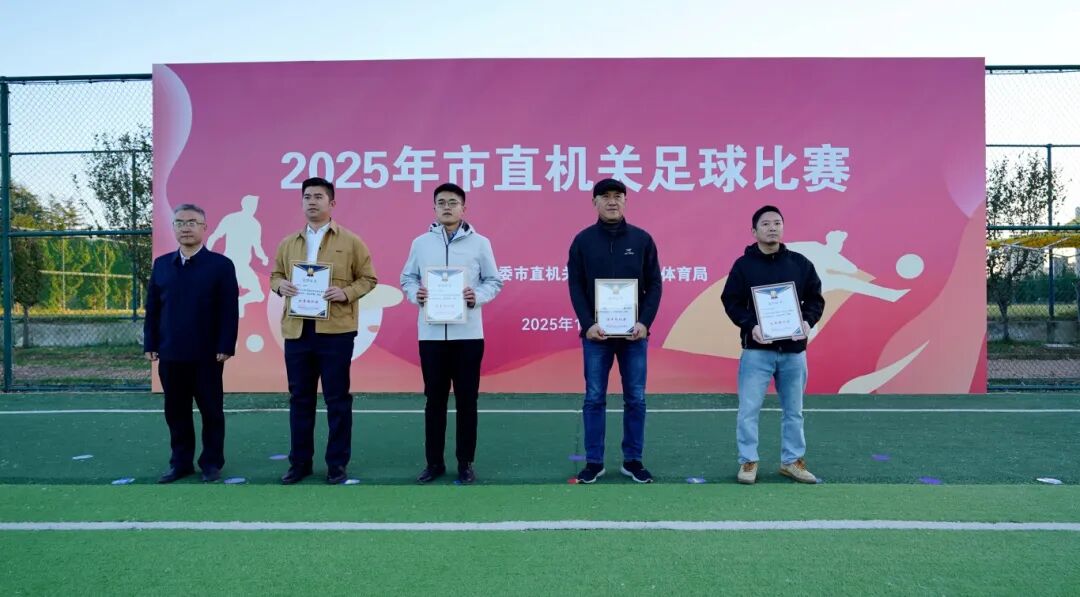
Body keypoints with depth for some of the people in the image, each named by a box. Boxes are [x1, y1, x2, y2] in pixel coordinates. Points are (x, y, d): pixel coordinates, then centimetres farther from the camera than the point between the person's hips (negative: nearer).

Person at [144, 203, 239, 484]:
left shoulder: (221, 264, -4)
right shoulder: (161, 264, 10)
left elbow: (230, 310, -7)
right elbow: (152, 308, 11)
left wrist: (225, 347, -12)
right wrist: (151, 344, 5)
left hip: (207, 355, -4)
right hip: (170, 354, 4)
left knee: (211, 410, 6)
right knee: (176, 411, 11)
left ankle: (212, 463, 17)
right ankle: (181, 462, 23)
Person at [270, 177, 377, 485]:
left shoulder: (351, 241, 2)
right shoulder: (288, 244, 13)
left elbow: (368, 278, 3)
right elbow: (275, 274, 20)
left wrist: (346, 292, -15)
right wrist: (280, 285, -3)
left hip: (335, 331, -4)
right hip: (296, 331, 4)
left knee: (337, 398, 3)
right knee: (300, 398, 10)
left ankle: (337, 463, 15)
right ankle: (300, 462, 22)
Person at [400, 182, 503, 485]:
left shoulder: (480, 243, 3)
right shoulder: (420, 243, 7)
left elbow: (494, 281, 5)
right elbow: (407, 278, 11)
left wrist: (477, 296, -14)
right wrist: (415, 293, -9)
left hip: (468, 333, -1)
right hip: (431, 332, 1)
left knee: (466, 398, 4)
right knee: (435, 398, 8)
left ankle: (465, 462, 16)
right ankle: (434, 461, 19)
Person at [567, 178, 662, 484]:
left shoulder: (642, 239, 4)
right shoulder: (583, 240, 3)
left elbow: (654, 285, 3)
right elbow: (575, 287, -1)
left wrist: (644, 322, -10)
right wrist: (588, 324, -12)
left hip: (634, 333, 1)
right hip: (596, 333, -1)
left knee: (635, 399, 6)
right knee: (594, 399, 4)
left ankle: (632, 461, 18)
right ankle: (594, 462, 14)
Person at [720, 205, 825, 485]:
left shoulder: (800, 263, 5)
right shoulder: (743, 264, -2)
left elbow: (816, 298, 9)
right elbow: (731, 302, -3)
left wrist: (808, 321, -10)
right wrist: (750, 325, -18)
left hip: (793, 350, 3)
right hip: (757, 350, -3)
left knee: (794, 410, 13)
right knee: (749, 409, -1)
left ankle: (792, 461, 26)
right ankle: (748, 462, 13)